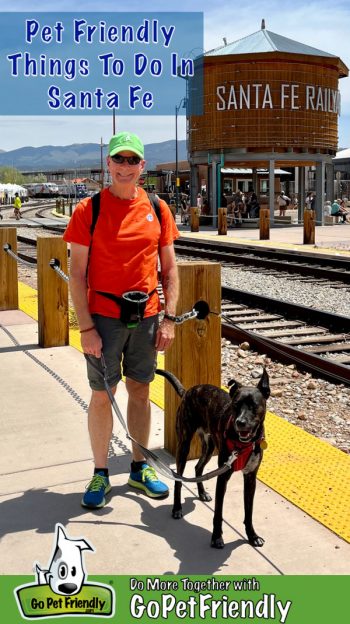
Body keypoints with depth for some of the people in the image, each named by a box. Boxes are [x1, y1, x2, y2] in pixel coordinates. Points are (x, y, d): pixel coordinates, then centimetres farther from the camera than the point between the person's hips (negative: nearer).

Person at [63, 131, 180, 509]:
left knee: (140, 391, 12)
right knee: (102, 395, 3)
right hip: (103, 319, -3)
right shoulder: (88, 209, -5)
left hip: (147, 318, 3)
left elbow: (169, 268, 8)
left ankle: (139, 468, 27)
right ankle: (100, 474, 18)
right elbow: (77, 273, -7)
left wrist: (169, 318, 1)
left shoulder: (157, 209, 5)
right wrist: (86, 327, -12)